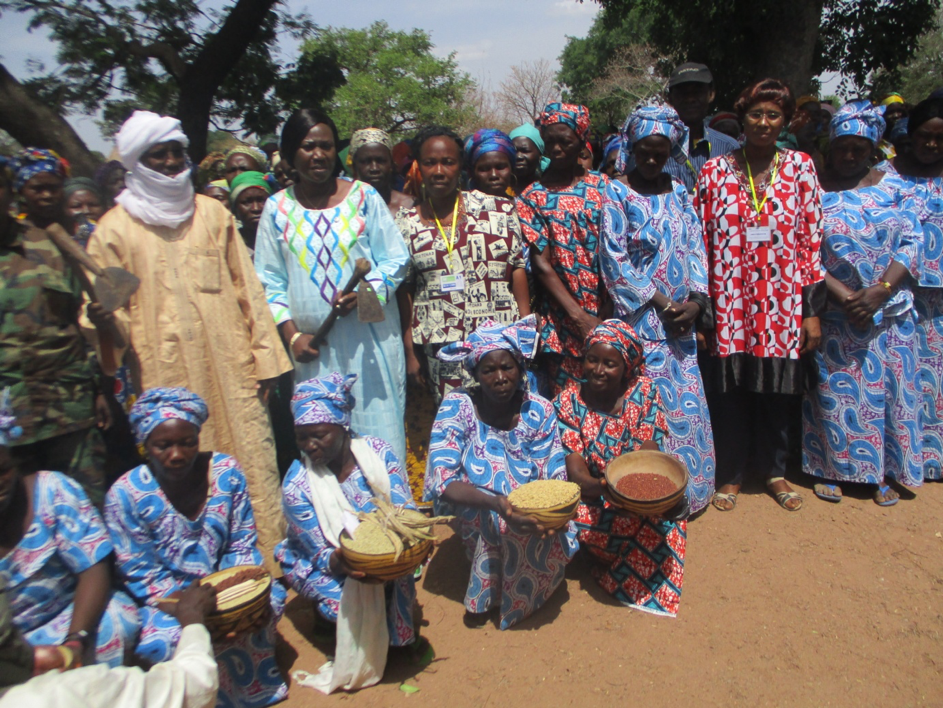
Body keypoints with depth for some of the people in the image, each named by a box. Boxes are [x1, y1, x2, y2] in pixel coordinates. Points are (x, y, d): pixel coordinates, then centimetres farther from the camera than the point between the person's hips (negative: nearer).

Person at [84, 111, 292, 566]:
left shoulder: (213, 214, 11)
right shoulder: (114, 229, 5)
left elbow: (246, 289, 11)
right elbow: (109, 309, 8)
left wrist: (264, 356, 7)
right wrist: (105, 315, -17)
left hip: (231, 371, 1)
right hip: (167, 377, -1)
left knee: (253, 465, 3)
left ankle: (272, 561, 16)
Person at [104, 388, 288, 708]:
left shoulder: (226, 472, -9)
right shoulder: (125, 494, -15)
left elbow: (243, 546, -2)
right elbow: (140, 574, -12)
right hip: (168, 598, -2)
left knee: (271, 598, -21)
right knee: (162, 641, -31)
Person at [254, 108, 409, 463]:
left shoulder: (364, 197, 2)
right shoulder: (277, 208, 5)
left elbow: (396, 259, 3)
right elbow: (269, 280, 7)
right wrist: (291, 334, -2)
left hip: (369, 338, -1)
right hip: (313, 346, 1)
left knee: (379, 425, 4)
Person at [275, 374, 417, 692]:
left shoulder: (377, 452, -14)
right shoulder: (297, 485, -19)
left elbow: (406, 511, -13)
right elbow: (322, 554, -17)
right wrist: (338, 562, -41)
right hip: (324, 562, -2)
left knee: (399, 580, -28)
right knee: (353, 598, -29)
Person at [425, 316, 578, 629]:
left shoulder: (539, 411, -10)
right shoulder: (457, 405, -16)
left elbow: (554, 478, -9)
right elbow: (442, 481, -23)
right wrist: (495, 503, -41)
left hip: (531, 511, 2)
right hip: (473, 514, -2)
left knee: (552, 533, -27)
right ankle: (487, 590, -4)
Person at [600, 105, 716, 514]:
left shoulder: (680, 194, 11)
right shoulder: (617, 194, -4)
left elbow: (696, 249, 8)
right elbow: (614, 260, -10)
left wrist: (696, 301, -8)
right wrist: (661, 303, -12)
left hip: (681, 315, 5)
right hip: (640, 315, -5)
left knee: (687, 398, 8)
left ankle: (689, 488, 23)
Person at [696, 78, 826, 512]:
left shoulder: (800, 167, 3)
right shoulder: (715, 171, 1)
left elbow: (812, 240, 2)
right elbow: (699, 241, 1)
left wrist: (813, 310, -1)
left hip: (783, 306, 1)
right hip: (729, 305, -1)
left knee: (777, 389, 11)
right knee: (729, 389, 6)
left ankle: (774, 470, 33)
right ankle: (731, 473, 27)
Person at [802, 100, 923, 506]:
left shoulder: (893, 187, 4)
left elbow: (911, 242, -2)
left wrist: (879, 291, -16)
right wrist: (843, 295, -18)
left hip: (889, 312, 2)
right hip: (835, 314, -2)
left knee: (887, 386, 8)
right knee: (834, 389, 5)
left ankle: (883, 472, 23)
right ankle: (830, 467, 22)